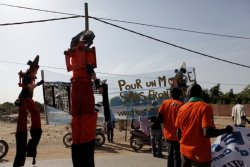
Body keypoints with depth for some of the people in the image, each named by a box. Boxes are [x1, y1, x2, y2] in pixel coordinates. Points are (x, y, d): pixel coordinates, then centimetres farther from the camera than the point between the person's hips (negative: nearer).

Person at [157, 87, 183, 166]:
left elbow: (159, 118, -2)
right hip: (177, 134, -5)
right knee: (177, 156, 3)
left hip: (168, 133, 5)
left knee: (170, 154, 19)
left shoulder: (165, 103, 0)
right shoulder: (180, 104, -13)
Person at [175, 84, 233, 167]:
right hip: (200, 155, -4)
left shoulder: (182, 108, 1)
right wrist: (226, 130, -8)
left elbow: (179, 133, 5)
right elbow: (207, 133, -23)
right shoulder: (205, 107, -14)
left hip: (184, 151, 5)